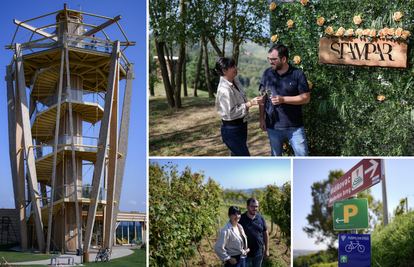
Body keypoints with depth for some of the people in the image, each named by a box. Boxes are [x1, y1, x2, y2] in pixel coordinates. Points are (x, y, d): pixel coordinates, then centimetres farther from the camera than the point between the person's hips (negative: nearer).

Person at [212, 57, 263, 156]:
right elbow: (231, 113, -25)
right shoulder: (224, 89, -24)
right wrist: (250, 103, -25)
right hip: (231, 130, -9)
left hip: (241, 125, 9)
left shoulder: (235, 80, 4)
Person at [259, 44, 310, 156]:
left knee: (302, 155, 2)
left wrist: (283, 99, -19)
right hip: (273, 125, 3)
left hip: (295, 126, -2)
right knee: (276, 156, 14)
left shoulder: (297, 74, -7)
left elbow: (306, 98, -11)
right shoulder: (267, 73, 4)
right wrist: (262, 119, 4)